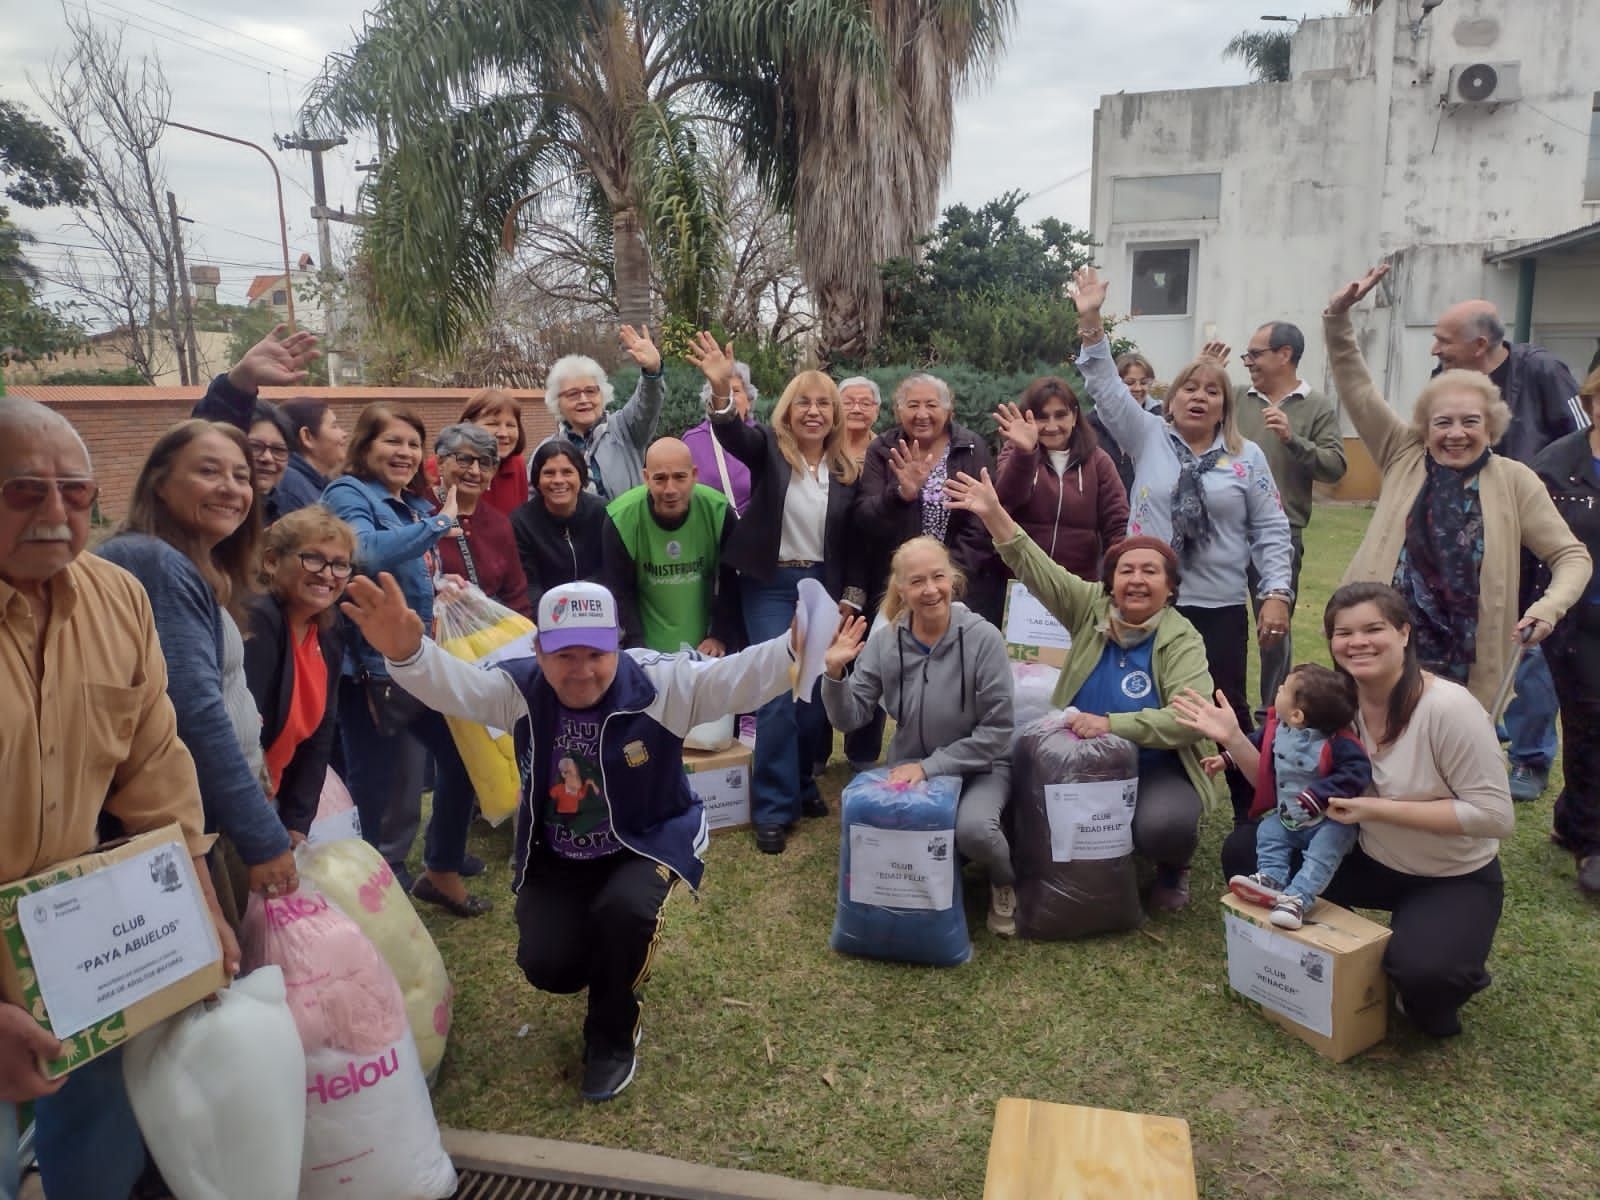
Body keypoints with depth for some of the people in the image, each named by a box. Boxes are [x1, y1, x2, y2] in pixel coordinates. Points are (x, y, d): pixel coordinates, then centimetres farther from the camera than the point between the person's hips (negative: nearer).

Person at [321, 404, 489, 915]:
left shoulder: (416, 504, 12)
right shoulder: (347, 494, -9)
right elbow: (368, 552, -31)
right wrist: (440, 524, -24)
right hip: (373, 665, -8)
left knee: (461, 755, 14)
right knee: (371, 786, 1)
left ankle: (441, 871, 31)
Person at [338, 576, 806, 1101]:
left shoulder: (659, 684, -21)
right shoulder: (521, 690, -13)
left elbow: (737, 676, -34)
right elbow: (453, 684, -28)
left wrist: (796, 650, -56)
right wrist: (407, 652, -53)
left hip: (646, 843, -2)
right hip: (556, 857, 3)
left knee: (624, 909, -33)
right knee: (547, 966, -14)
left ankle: (612, 1037, -1)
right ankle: (612, 958, 27)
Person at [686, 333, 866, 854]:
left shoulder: (847, 468, 4)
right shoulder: (769, 448, -4)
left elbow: (855, 542, 7)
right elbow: (731, 434, -26)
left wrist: (851, 599, 2)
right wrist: (721, 388, -44)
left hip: (823, 587, 3)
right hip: (770, 587, -3)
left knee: (818, 692, 9)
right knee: (778, 693, -7)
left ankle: (803, 780, 30)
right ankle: (773, 808, 2)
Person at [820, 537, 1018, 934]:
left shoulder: (983, 638, -16)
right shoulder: (883, 640, -7)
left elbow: (996, 732, -15)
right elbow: (850, 719, -4)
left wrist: (930, 766, -21)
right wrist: (835, 673, -23)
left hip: (978, 766, -3)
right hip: (909, 767, 3)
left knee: (972, 828, -33)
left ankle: (1005, 883, 5)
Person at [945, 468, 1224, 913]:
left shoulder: (1182, 640, -11)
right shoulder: (1091, 608, 0)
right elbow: (1038, 569, -8)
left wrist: (1112, 724, -31)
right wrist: (995, 516, -20)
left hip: (1156, 772, -3)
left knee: (1162, 826, -32)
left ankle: (1172, 868, 8)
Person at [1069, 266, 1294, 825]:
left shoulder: (1247, 457, 5)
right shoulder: (1148, 438, 5)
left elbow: (1270, 531, 4)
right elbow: (1106, 387, -1)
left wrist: (1276, 595, -5)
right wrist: (1091, 323, -10)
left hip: (1220, 606, 0)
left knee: (1228, 710, 4)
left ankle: (1252, 815, 20)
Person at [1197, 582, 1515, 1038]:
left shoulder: (1449, 707, -25)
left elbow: (1494, 815, -23)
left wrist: (1377, 809, -28)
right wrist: (1235, 740, -16)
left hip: (1455, 880, -5)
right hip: (1371, 861, 6)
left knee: (1418, 971, -34)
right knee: (1243, 850, -8)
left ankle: (1443, 981, 6)